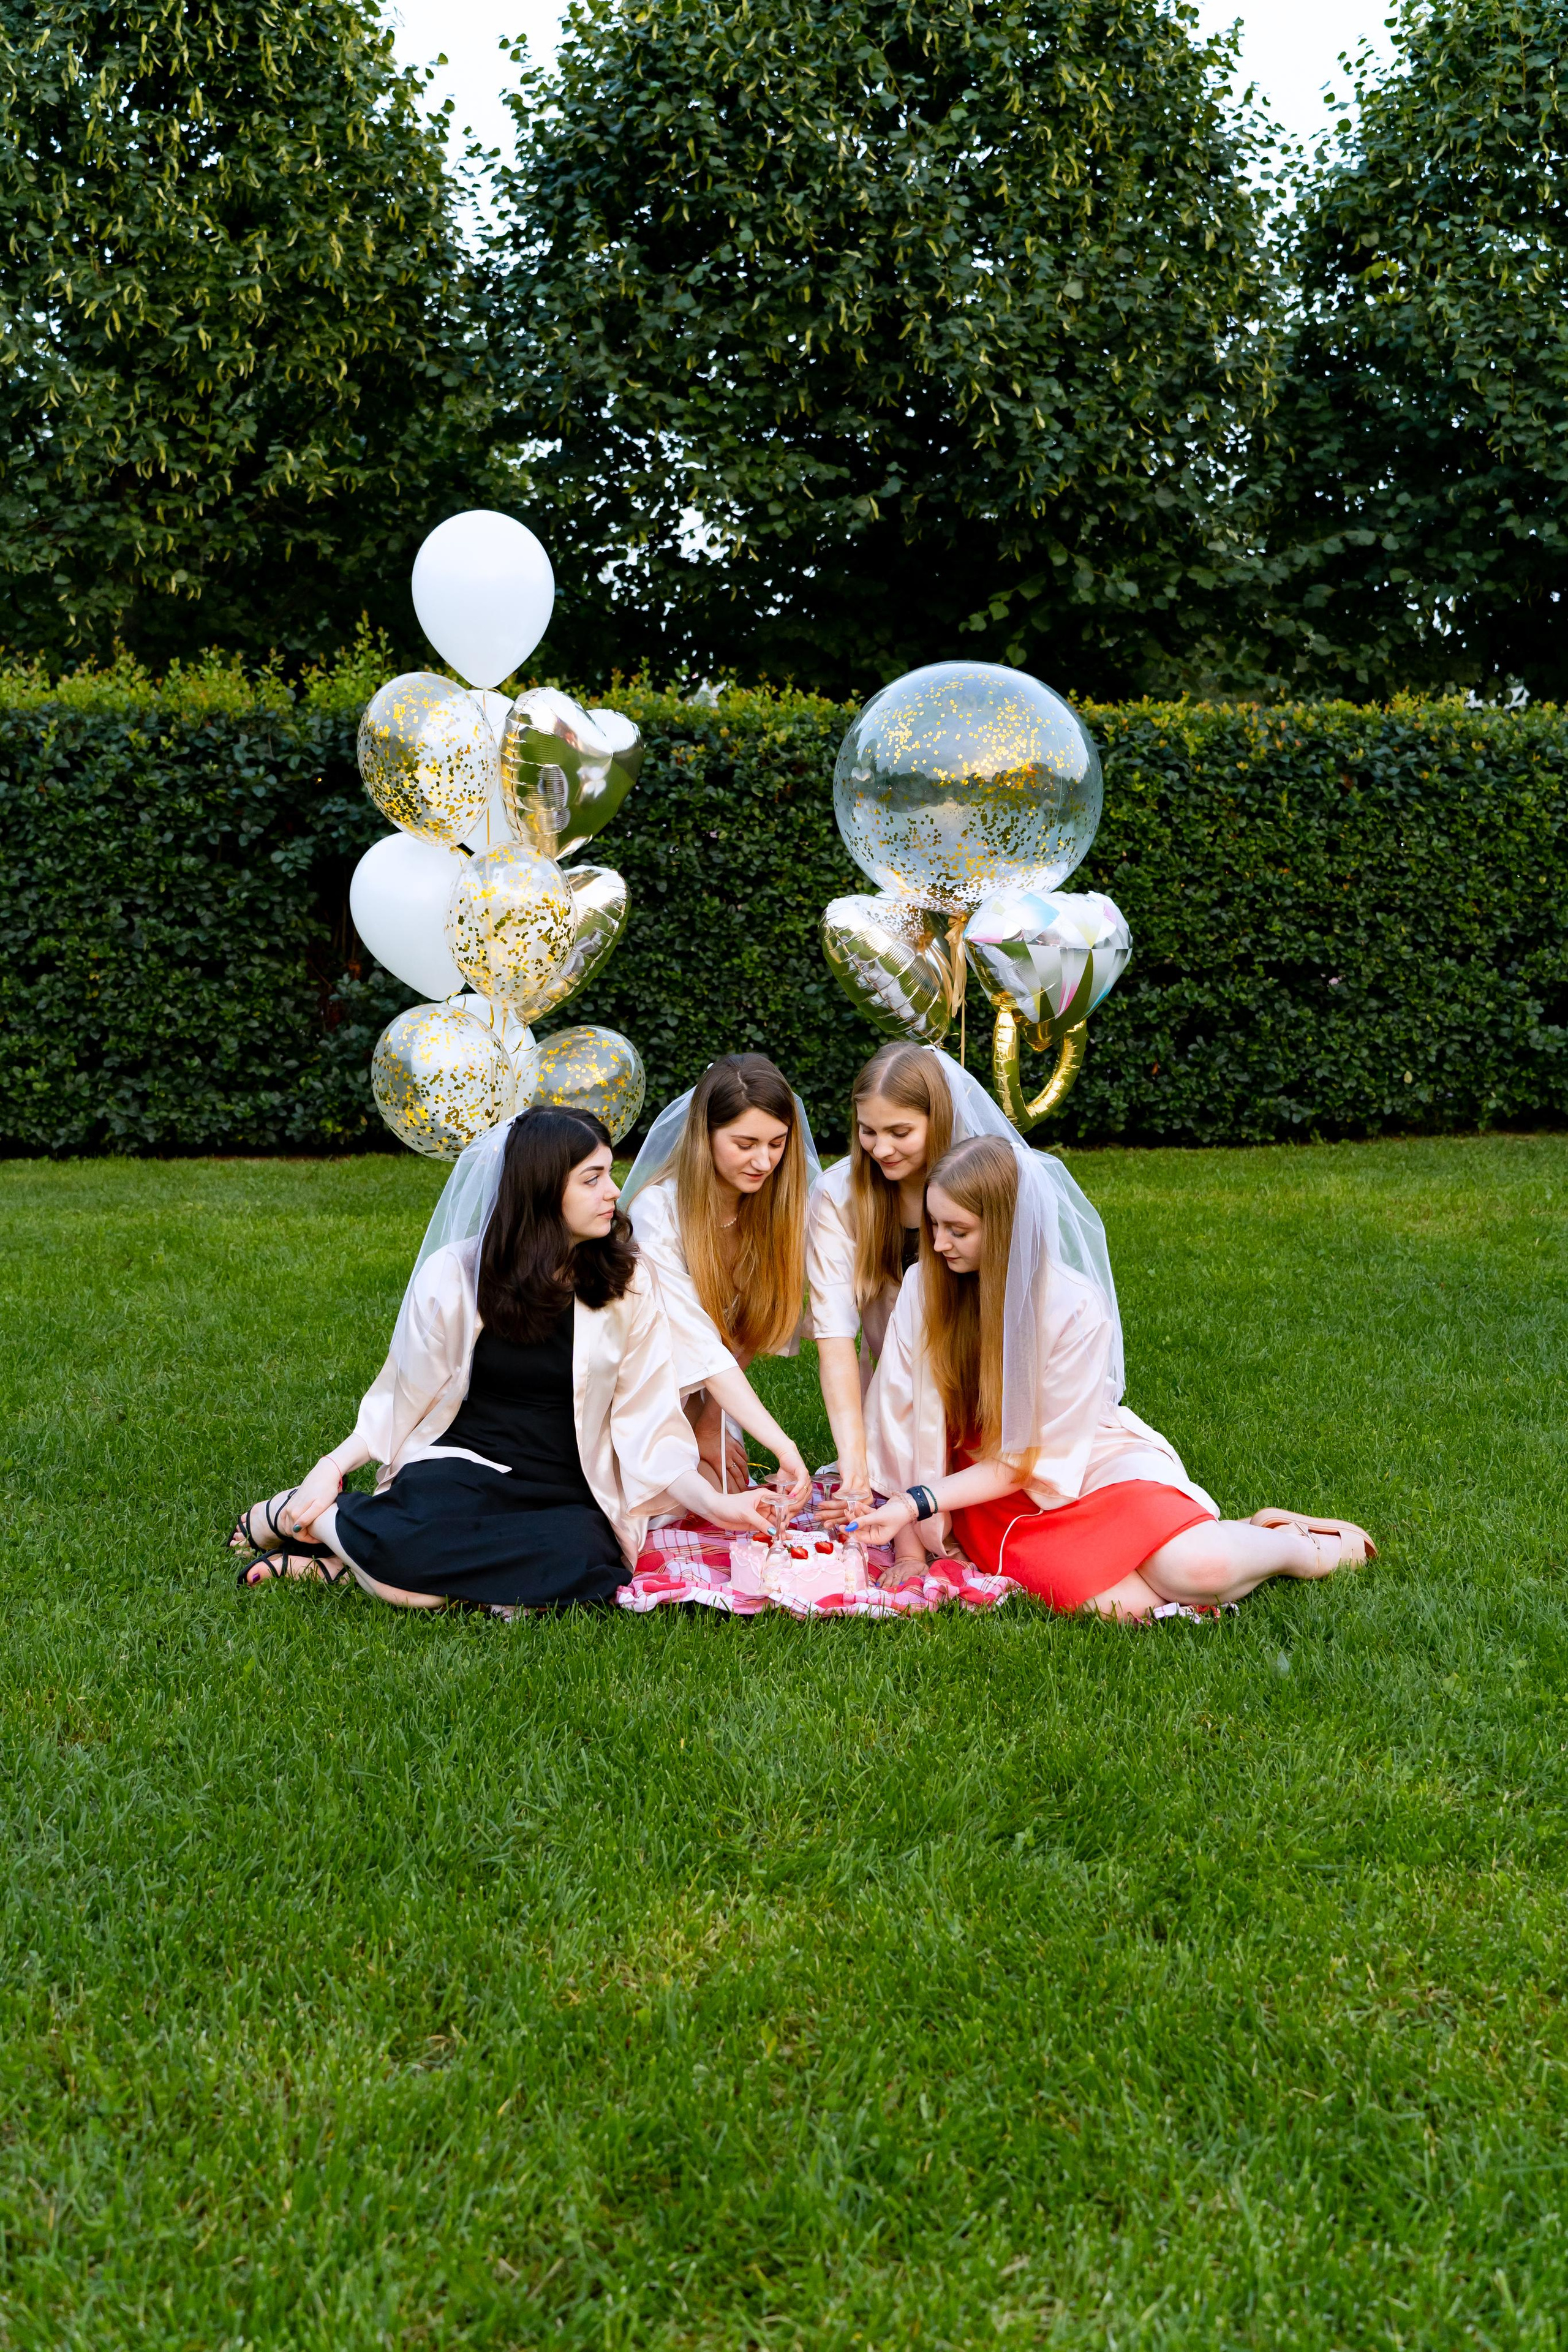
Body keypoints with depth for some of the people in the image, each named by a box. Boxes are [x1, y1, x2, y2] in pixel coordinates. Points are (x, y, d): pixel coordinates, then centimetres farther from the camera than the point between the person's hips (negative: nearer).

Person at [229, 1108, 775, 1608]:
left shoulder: (627, 1285, 4)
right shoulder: (454, 1273, 0)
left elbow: (647, 1422, 2)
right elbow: (401, 1402, 7)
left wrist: (712, 1503, -12)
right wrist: (332, 1469, -7)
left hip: (566, 1497, 2)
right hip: (463, 1472, -2)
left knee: (582, 1560, -35)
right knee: (409, 1546, -38)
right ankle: (300, 1514, -3)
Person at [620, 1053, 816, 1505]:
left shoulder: (780, 1205, -13)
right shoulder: (657, 1211, -29)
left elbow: (748, 1331, -5)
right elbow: (701, 1346, -35)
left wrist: (711, 1422, -9)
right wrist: (783, 1446, -40)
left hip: (709, 1395, 4)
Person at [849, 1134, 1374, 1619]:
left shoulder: (1079, 1309, -18)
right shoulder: (922, 1289, -10)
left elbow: (1036, 1459, -15)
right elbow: (901, 1420, -9)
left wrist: (916, 1502, -23)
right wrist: (909, 1555, -14)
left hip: (1087, 1464, -1)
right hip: (987, 1490, 2)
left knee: (1201, 1571, -30)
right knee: (1121, 1603, -28)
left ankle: (1297, 1545, 5)